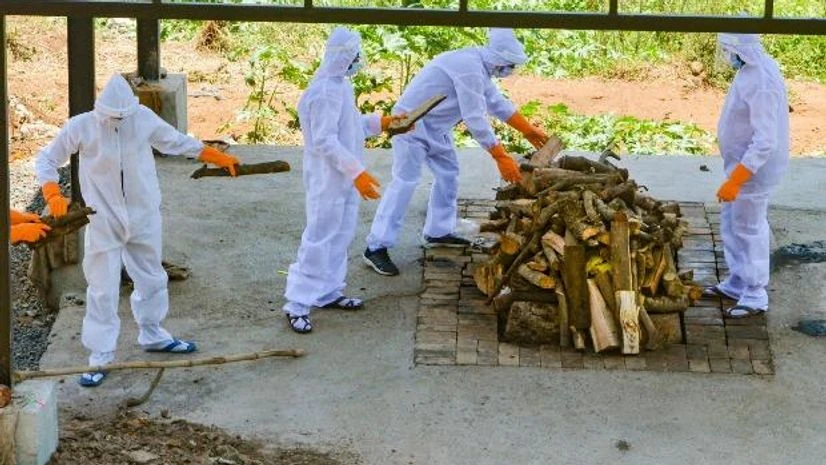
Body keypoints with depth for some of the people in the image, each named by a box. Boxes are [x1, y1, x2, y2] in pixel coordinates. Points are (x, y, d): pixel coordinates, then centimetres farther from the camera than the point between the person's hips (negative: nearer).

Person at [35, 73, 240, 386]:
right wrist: (53, 196, -22)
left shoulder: (143, 118, -9)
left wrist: (218, 158, 8)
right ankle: (100, 356, 7)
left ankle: (151, 334, 41)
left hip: (144, 216, 4)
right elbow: (46, 160, -5)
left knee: (151, 278, 20)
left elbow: (176, 142, 7)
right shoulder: (81, 127, -16)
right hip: (103, 221, -4)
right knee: (102, 289, -2)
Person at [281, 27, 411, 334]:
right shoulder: (325, 92, -22)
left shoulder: (340, 85, 9)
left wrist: (382, 123, 12)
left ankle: (328, 293, 28)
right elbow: (325, 141, -26)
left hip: (344, 177, 10)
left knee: (341, 236, 17)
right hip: (328, 179, -10)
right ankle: (297, 304, -2)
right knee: (320, 239, -7)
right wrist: (357, 172, -30)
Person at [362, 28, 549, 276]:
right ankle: (376, 247, -14)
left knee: (448, 173, 15)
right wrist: (501, 157, -27)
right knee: (405, 181, -14)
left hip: (434, 125, 10)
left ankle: (438, 232, 27)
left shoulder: (479, 66, 6)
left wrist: (529, 131, 20)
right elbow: (476, 119, -29)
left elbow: (498, 104, 18)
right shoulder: (470, 69, -27)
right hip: (413, 122, -10)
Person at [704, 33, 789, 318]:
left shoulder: (761, 83, -29)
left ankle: (755, 297, 15)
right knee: (731, 225, 20)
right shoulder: (753, 68, 1)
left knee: (749, 230, 3)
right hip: (742, 163, 10)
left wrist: (735, 181, -31)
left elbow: (765, 142, -31)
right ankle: (737, 283, 35)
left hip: (753, 169, -10)